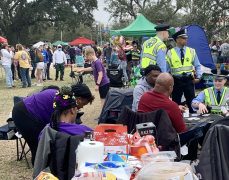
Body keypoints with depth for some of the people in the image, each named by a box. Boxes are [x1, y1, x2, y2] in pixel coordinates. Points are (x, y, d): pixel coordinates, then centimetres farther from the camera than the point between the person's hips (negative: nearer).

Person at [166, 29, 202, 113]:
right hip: (176, 81, -1)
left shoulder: (192, 51, 4)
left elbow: (197, 66, 9)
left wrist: (198, 77, -1)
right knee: (176, 102, 7)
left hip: (189, 80, 1)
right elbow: (167, 68, 4)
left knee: (191, 102, 7)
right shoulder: (170, 53, -1)